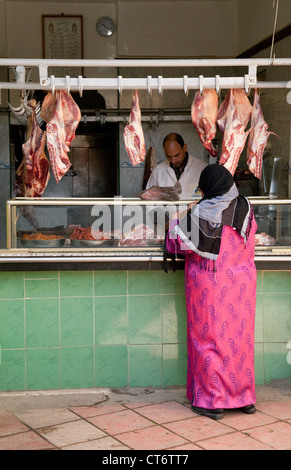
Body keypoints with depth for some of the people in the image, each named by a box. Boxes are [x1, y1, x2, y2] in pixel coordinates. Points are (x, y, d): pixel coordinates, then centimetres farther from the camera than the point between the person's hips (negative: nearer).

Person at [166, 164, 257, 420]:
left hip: (209, 286, -4)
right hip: (241, 285, 4)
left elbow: (176, 242, -8)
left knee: (210, 338, 5)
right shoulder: (245, 208, -2)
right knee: (241, 338, 13)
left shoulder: (199, 212, -13)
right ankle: (246, 397, 23)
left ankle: (213, 401, 10)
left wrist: (176, 220, 13)